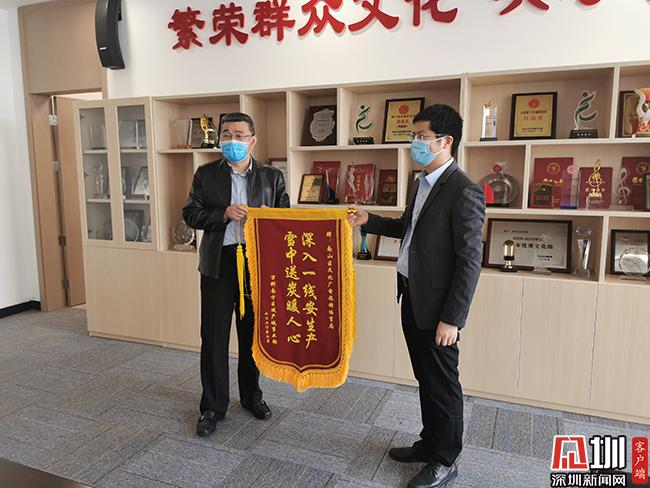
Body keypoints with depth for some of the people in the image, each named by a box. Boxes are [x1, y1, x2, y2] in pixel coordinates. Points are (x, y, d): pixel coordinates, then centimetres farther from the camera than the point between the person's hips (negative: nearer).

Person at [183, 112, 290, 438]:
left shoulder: (272, 177, 5)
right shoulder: (205, 175, 4)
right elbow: (190, 214, 0)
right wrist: (224, 214, -15)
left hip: (256, 262, 1)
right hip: (218, 263, 0)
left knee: (253, 333, 14)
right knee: (214, 337, 4)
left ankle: (251, 395, 34)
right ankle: (212, 406, 19)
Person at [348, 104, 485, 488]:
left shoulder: (464, 192, -19)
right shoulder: (423, 183, 10)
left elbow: (470, 262, -20)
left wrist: (452, 319, -20)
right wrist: (369, 221, 11)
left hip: (436, 304, -9)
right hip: (412, 296, 9)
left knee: (442, 384, 8)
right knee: (425, 378, 21)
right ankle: (430, 443, 40)